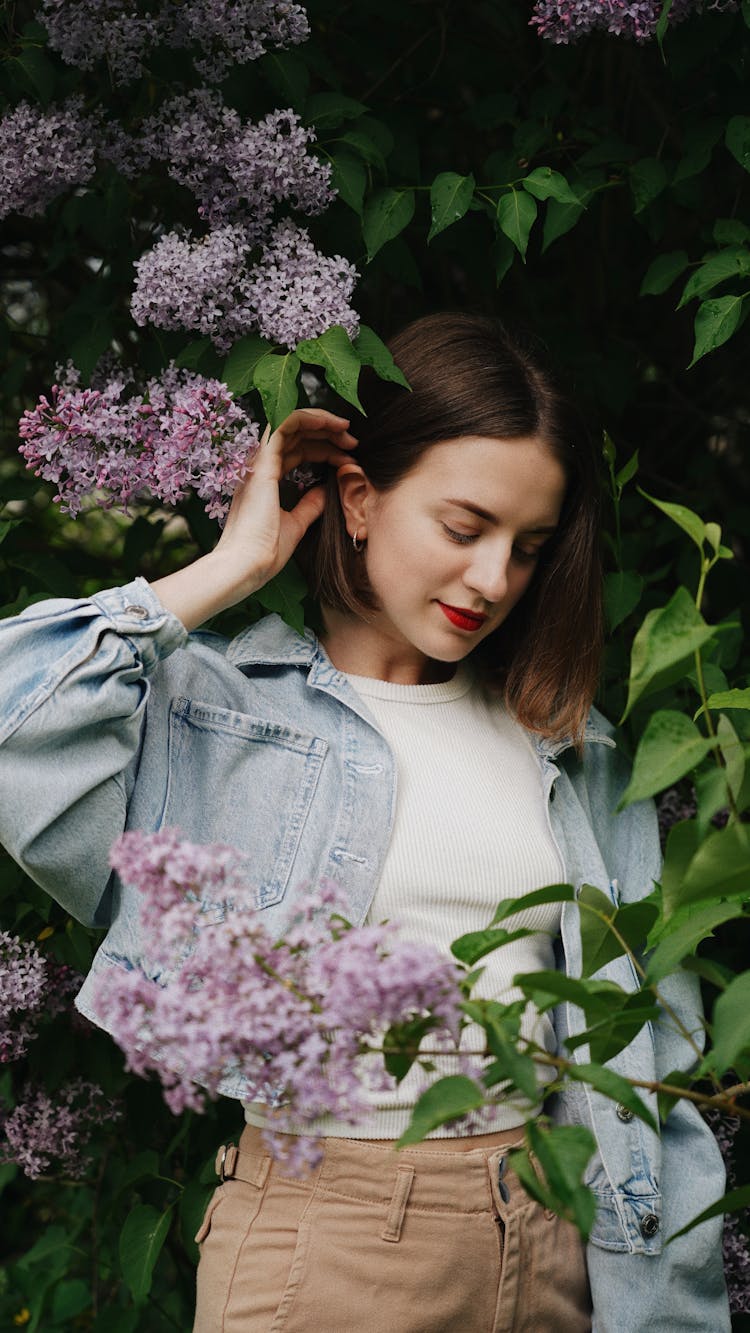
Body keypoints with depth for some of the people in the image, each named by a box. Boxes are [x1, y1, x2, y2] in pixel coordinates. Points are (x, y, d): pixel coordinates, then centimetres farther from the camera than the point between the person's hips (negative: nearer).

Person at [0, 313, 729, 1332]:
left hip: (554, 1236, 5)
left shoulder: (571, 744, 9)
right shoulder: (219, 705, -3)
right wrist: (227, 572, -13)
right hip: (320, 1235, -4)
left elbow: (646, 1044, 11)